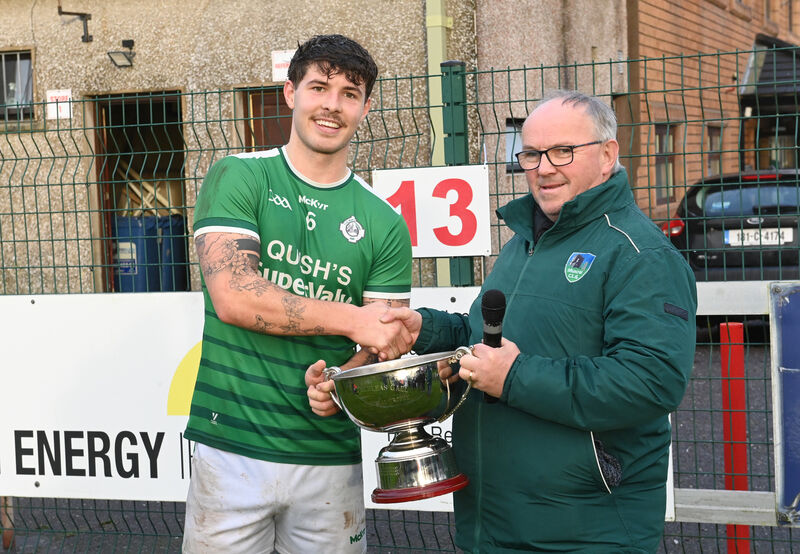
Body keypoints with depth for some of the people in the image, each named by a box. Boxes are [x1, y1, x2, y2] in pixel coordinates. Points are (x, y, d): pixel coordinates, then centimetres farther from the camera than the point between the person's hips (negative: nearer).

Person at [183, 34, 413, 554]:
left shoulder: (383, 224, 6)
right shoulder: (238, 178, 0)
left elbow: (384, 344, 3)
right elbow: (233, 297, -13)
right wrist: (352, 318, -15)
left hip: (331, 457, 2)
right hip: (233, 447, -2)